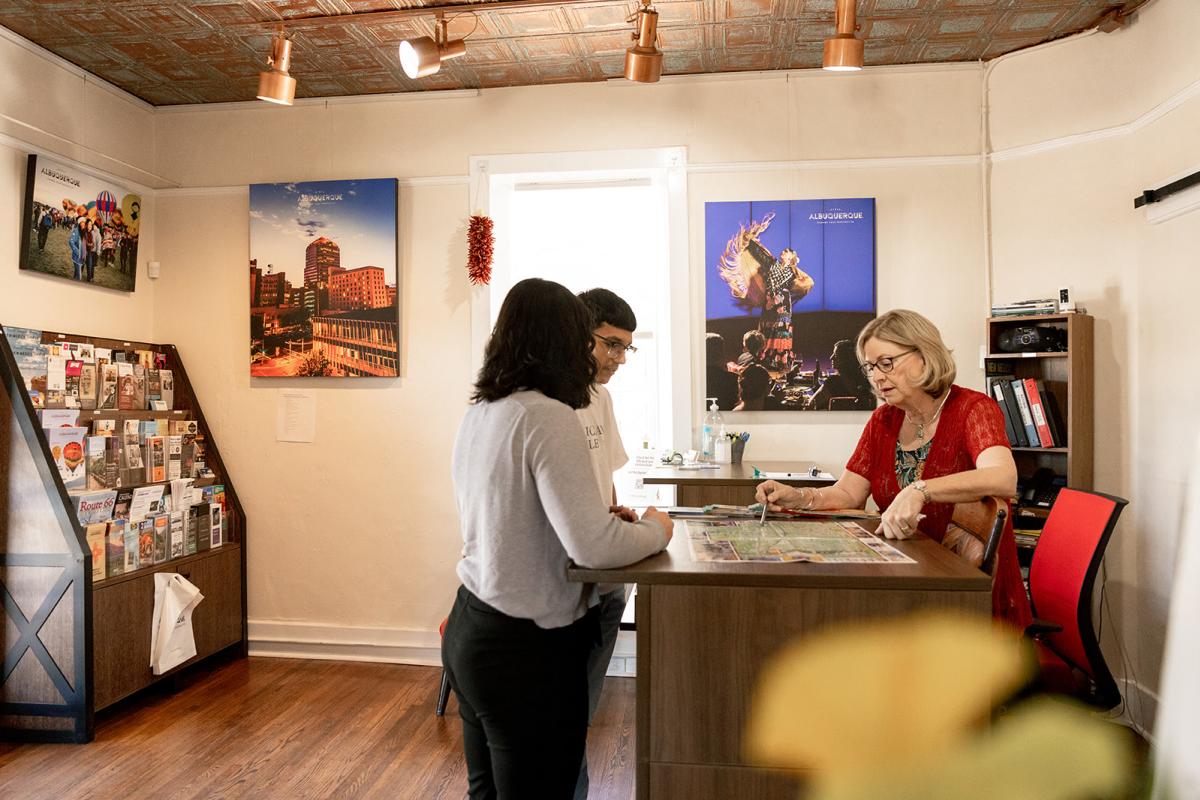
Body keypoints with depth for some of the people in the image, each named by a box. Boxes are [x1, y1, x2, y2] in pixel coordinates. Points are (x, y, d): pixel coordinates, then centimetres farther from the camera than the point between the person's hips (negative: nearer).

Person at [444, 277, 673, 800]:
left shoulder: (477, 414, 5)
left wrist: (601, 514, 17)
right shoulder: (548, 416, -21)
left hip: (469, 627, 8)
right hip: (525, 644, -8)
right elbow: (590, 547, -26)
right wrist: (656, 530, -7)